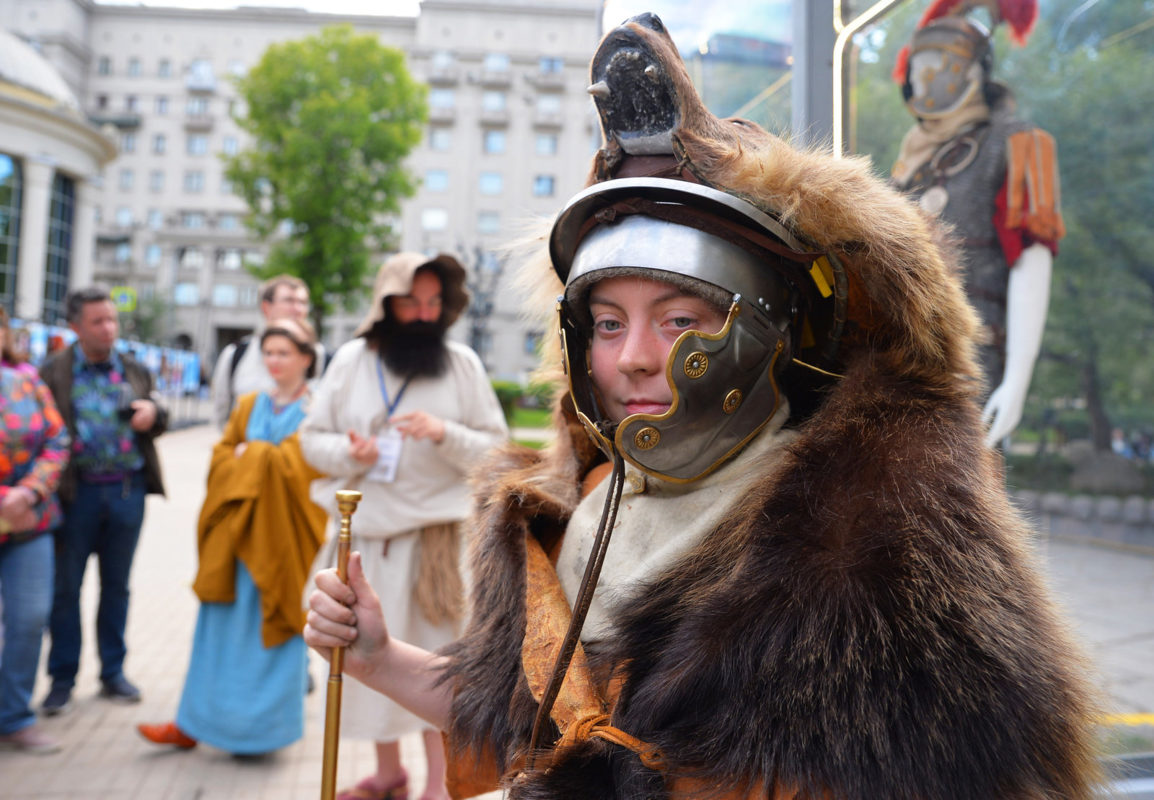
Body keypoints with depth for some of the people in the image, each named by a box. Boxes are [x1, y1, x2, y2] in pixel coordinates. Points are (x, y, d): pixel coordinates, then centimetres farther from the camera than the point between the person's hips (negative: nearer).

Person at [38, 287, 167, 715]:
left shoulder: (134, 370, 8)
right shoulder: (53, 372, -2)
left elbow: (159, 418, 13)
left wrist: (153, 412, -10)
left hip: (127, 490, 3)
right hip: (76, 491, -2)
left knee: (117, 584, 12)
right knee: (66, 587, 7)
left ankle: (113, 672, 26)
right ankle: (62, 679, 21)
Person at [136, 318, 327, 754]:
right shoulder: (248, 406, 13)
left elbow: (294, 466, -15)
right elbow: (221, 459, 7)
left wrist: (249, 454, -4)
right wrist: (264, 459, -10)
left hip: (282, 537, -5)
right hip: (237, 535, 5)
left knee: (270, 631, 4)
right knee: (220, 628, 8)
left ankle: (261, 727, 19)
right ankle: (193, 723, 17)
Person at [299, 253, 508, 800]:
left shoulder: (462, 364, -3)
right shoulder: (352, 360, 1)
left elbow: (495, 450, -4)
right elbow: (312, 437, 5)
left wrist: (444, 434, -21)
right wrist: (348, 453, -16)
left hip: (435, 533, -3)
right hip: (365, 529, 3)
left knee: (434, 654, 3)